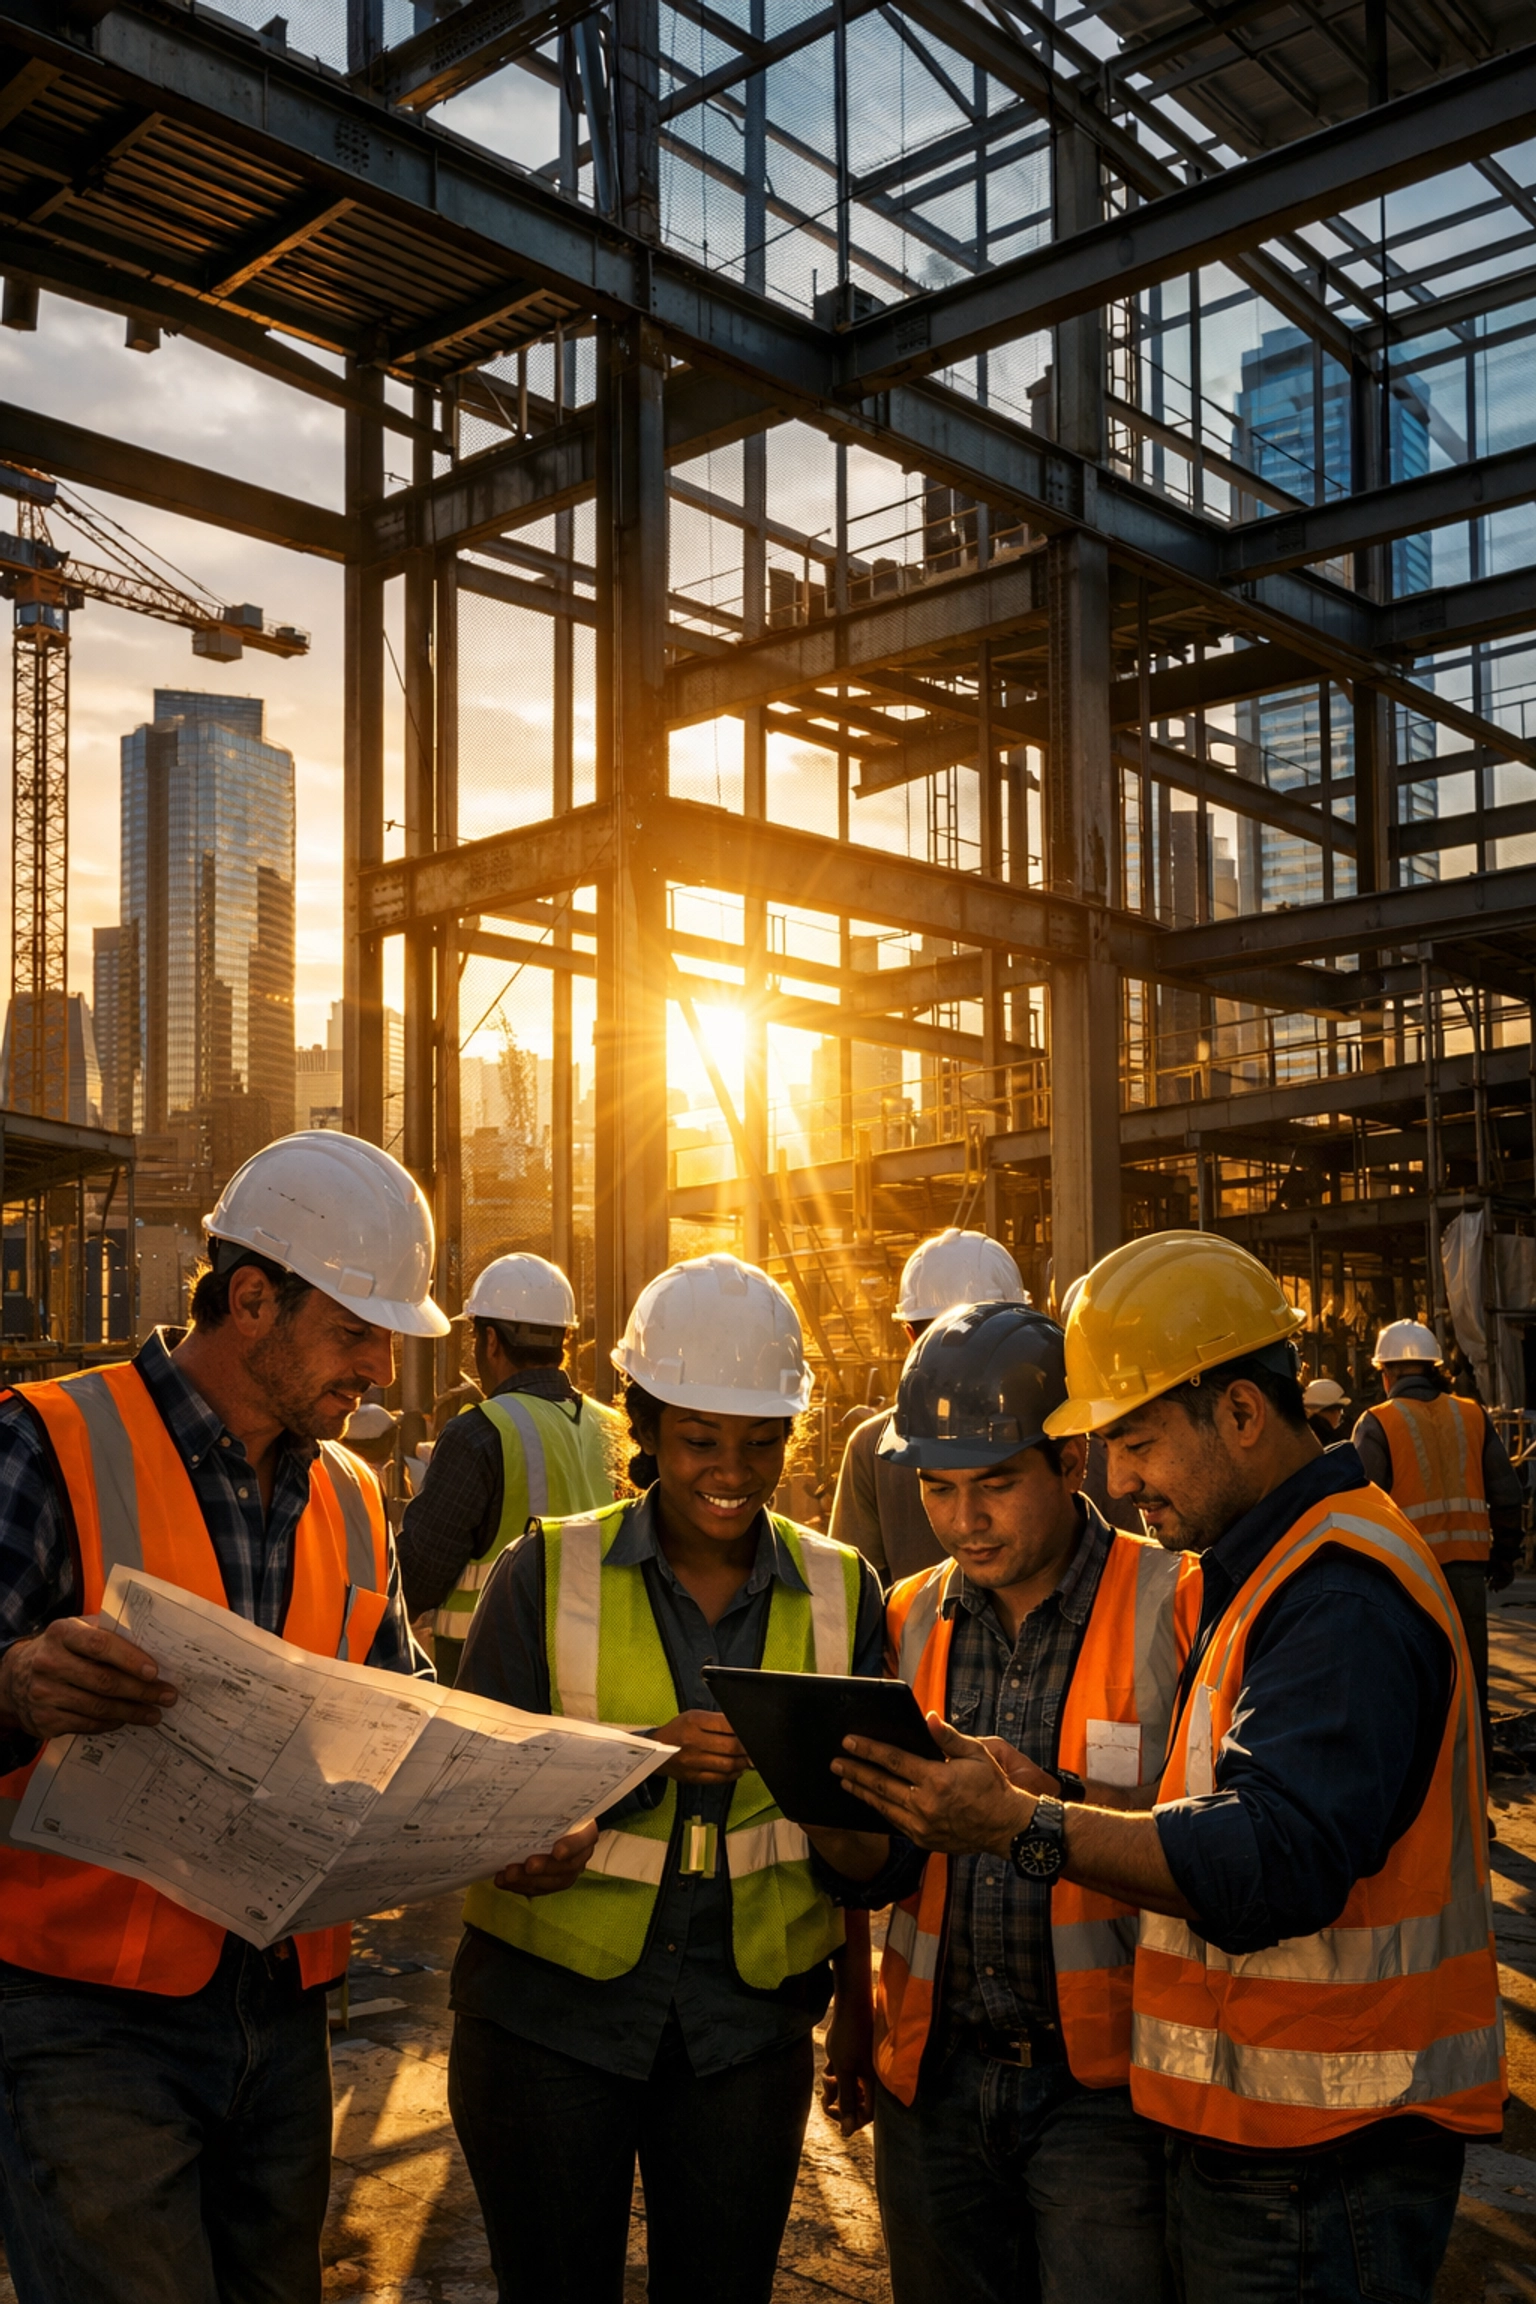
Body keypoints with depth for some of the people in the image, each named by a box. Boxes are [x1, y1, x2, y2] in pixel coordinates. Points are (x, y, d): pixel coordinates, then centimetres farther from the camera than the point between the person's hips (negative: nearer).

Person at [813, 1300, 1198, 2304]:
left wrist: (1056, 1804, -29)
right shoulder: (913, 1617, 7)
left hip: (1104, 2083, -5)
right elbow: (880, 1875, 7)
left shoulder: (1176, 1604, -9)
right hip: (934, 2079, 5)